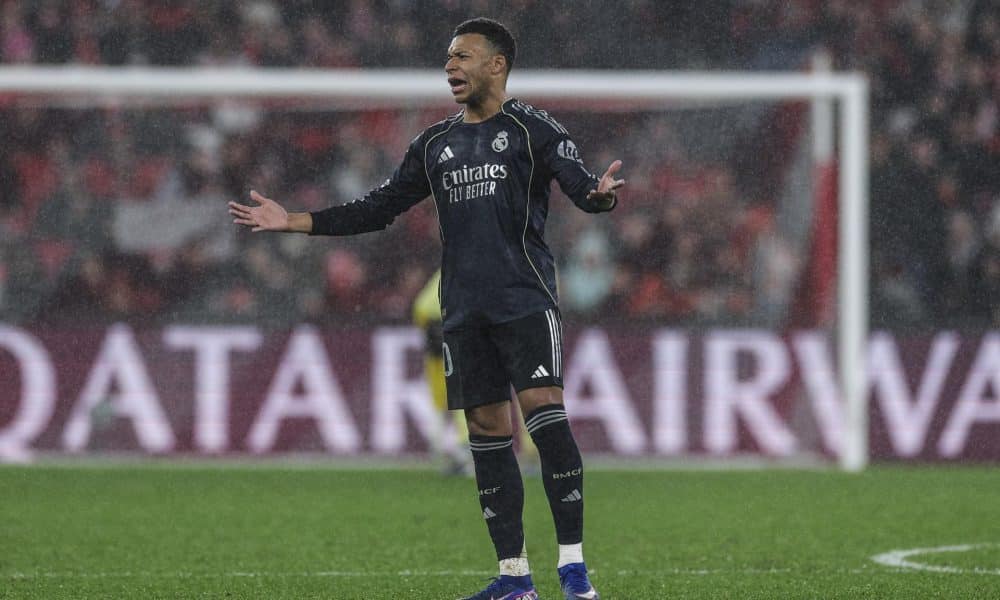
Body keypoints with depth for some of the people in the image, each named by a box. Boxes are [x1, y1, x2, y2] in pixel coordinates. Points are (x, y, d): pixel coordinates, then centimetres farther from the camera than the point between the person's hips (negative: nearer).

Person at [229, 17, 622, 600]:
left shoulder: (532, 129, 0)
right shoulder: (436, 143, 17)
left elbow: (579, 182, -12)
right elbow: (379, 208, 21)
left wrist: (600, 194, -37)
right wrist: (295, 221, 16)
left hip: (525, 300, -6)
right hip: (465, 311, 6)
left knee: (543, 409, -17)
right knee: (487, 431, 4)